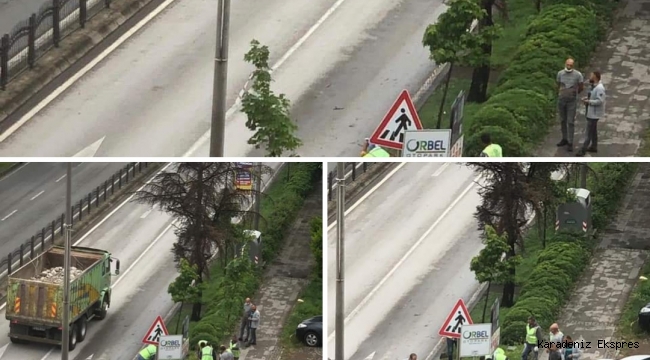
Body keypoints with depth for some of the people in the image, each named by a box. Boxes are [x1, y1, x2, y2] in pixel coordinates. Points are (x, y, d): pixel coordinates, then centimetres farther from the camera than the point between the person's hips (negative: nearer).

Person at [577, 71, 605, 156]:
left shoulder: (599, 88, -23)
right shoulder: (594, 86, 8)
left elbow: (600, 101, -28)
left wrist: (589, 101, -22)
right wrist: (587, 98, 4)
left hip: (594, 113, -10)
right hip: (591, 112, 10)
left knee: (589, 132, -6)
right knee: (593, 130, 20)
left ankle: (583, 150, -4)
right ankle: (593, 147, 30)